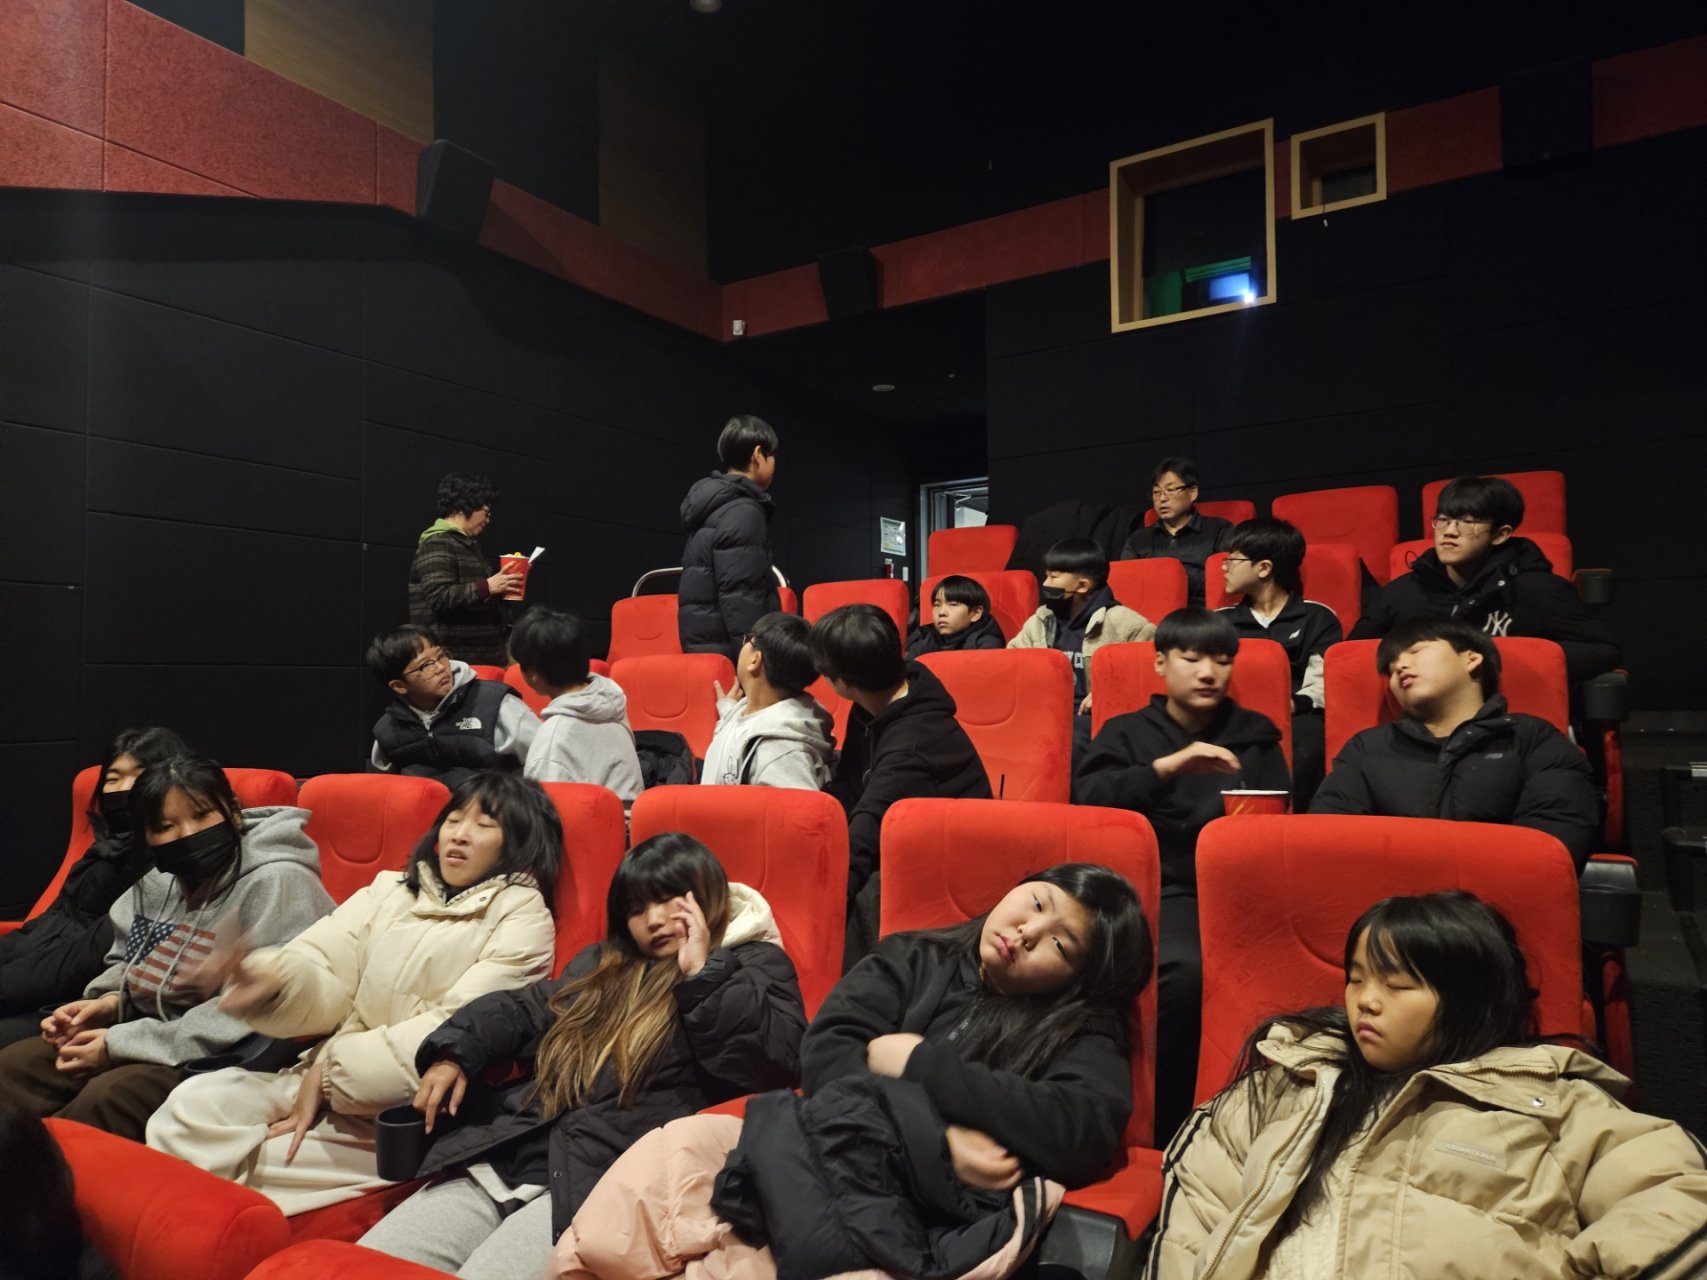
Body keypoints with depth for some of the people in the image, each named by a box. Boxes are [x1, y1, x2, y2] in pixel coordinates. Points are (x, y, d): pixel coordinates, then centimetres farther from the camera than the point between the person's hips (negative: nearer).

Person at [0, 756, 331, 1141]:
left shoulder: (276, 883, -20)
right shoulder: (159, 882, 6)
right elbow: (126, 963, 22)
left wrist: (122, 1044, -19)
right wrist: (110, 1002, -3)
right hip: (150, 1041, 9)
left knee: (109, 1097, -28)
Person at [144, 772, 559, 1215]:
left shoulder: (522, 918, -6)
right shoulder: (390, 889, 11)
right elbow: (325, 989, 2)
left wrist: (330, 1071, -12)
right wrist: (275, 978, -21)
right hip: (324, 1079, 5)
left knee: (241, 1160, -16)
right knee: (191, 1103, -11)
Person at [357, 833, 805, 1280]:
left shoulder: (752, 968, 5)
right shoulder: (603, 963, 23)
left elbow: (783, 1058, -11)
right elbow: (522, 1008, 25)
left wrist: (702, 975, -9)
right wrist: (454, 1053, 7)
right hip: (502, 1157, 6)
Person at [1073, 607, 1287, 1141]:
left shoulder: (1255, 735, 20)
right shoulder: (1126, 732, 15)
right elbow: (1085, 798, -3)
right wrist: (1165, 766, -15)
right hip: (1154, 890, -1)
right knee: (1185, 966, -34)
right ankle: (1162, 1130, -15)